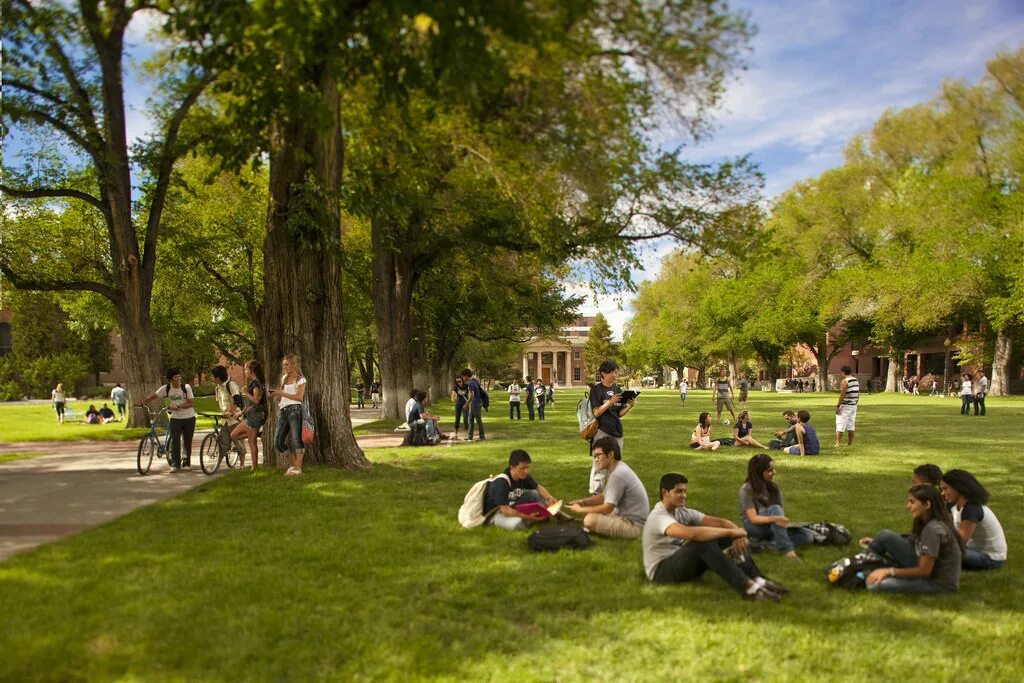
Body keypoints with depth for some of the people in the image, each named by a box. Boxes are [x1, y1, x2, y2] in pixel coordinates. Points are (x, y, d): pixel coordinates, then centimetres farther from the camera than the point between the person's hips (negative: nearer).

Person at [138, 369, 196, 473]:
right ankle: (175, 465, -5)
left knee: (187, 442, 7)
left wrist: (178, 406, -21)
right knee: (174, 442, -7)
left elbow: (191, 402, -13)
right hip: (175, 418, 1)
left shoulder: (186, 387, -11)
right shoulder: (166, 388, -6)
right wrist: (141, 403, -7)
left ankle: (186, 463, 22)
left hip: (189, 418, -1)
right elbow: (153, 396, 0)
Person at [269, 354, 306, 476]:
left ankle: (298, 468, -12)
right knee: (278, 442, 1)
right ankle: (292, 465, 12)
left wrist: (282, 393, -10)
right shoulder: (284, 378, 22)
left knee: (296, 439, -14)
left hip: (294, 409, -7)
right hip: (283, 411, 7)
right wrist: (276, 394, 6)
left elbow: (299, 397, -9)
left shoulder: (300, 379, 2)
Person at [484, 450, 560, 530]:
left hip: (513, 508, 8)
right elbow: (505, 511, -35)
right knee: (517, 523, -37)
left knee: (536, 494, -7)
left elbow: (539, 487, 7)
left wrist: (549, 498, -15)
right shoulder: (501, 483, -31)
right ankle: (538, 517, -9)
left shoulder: (523, 477, -9)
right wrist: (528, 516, -43)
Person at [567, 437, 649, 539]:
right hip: (627, 516, 10)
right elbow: (604, 496, 17)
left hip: (634, 525, -10)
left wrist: (580, 510, -10)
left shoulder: (618, 474, -23)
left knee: (590, 520, -25)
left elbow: (607, 508, -22)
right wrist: (582, 502, 3)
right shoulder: (617, 469, 8)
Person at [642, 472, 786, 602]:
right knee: (703, 542, -31)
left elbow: (720, 522, -4)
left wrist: (738, 534, -27)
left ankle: (757, 581, -19)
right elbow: (691, 533, -41)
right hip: (661, 570, -8)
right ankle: (747, 587, -34)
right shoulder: (658, 517, -23)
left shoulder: (682, 512, 3)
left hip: (682, 563, 8)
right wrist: (731, 532, -34)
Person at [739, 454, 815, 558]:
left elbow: (781, 511, -3)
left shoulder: (773, 486, 2)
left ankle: (765, 544, -25)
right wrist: (775, 519, -41)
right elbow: (753, 518, -24)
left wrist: (782, 520, -27)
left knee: (808, 536, -14)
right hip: (753, 527, -6)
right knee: (774, 509, -34)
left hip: (772, 527, 6)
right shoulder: (746, 490, -15)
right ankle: (787, 549, -39)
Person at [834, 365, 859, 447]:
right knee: (850, 426, 13)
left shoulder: (845, 381, -15)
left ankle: (838, 443, -9)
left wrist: (838, 406, -15)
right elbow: (858, 394, 14)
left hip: (845, 406, -8)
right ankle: (850, 444, 15)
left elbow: (842, 395, -19)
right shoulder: (856, 381, 9)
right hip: (853, 406, 8)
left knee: (840, 425, -5)